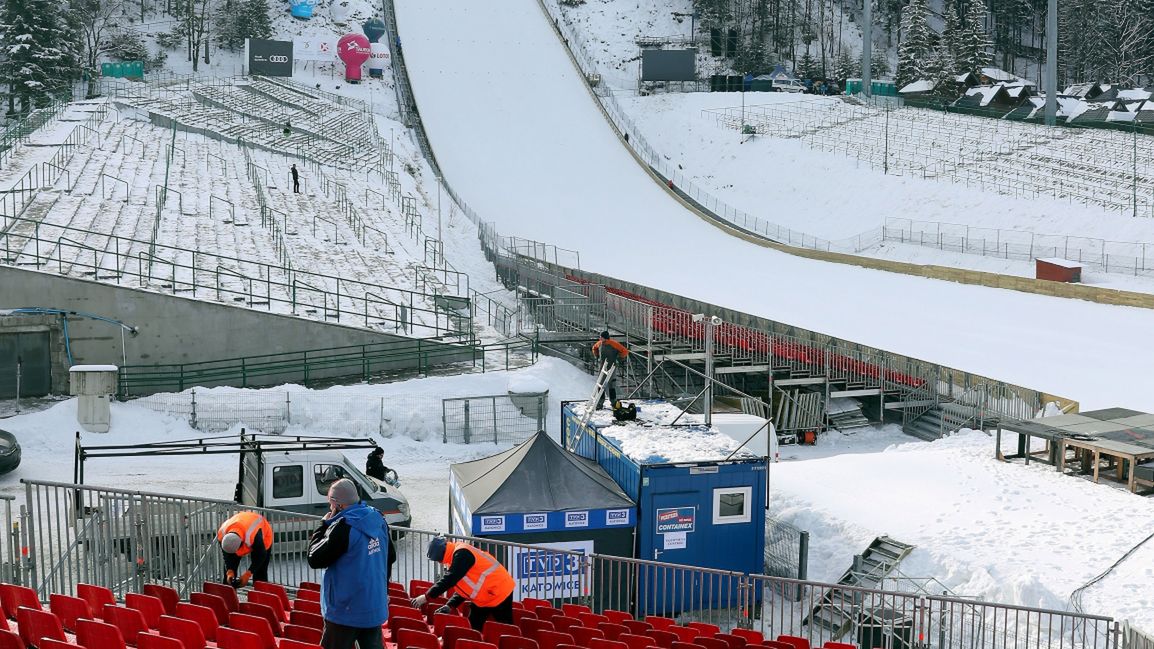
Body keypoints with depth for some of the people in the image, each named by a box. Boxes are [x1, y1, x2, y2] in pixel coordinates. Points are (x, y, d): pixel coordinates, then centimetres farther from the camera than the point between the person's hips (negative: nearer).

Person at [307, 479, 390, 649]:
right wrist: (384, 592, 25)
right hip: (376, 608, 7)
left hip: (346, 611, -7)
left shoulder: (343, 528, -21)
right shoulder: (378, 520, 2)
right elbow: (389, 557, 14)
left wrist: (323, 525, -5)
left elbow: (314, 559, -14)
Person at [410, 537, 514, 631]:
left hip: (498, 593, -10)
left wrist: (427, 597, -27)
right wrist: (450, 605, 0)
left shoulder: (462, 554, -20)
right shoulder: (458, 554, 10)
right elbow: (463, 588, 13)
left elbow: (449, 579, -29)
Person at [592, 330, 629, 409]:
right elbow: (594, 348, 27)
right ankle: (600, 403, 15)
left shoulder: (613, 344, -15)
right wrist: (597, 357, 16)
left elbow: (625, 351, -13)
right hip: (602, 368, 6)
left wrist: (619, 359, -13)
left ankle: (613, 403, 8)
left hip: (611, 367, -6)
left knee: (611, 385, -3)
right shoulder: (600, 343, 2)